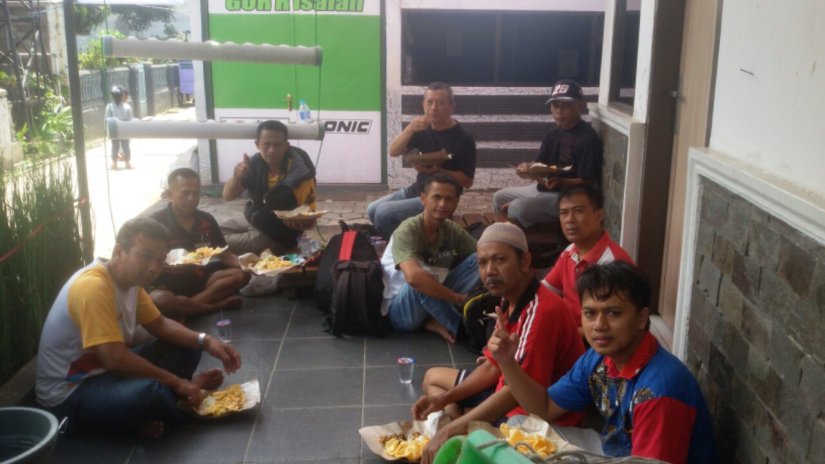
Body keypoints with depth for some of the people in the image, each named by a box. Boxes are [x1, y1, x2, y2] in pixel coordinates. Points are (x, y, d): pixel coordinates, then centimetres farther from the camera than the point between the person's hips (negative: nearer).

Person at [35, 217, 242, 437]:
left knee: (186, 350, 6)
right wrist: (177, 382, -22)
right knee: (152, 392, -36)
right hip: (68, 393, -10)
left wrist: (206, 341, -6)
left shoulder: (131, 279, 1)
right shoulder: (92, 286, -27)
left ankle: (141, 415, -6)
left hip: (103, 370, 10)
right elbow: (115, 359, -31)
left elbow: (160, 324, 12)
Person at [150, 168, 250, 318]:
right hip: (168, 285, -5)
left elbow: (224, 254, 9)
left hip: (200, 279, 5)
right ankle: (220, 304, -25)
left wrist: (241, 263, -14)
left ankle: (186, 305, -26)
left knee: (241, 275, -18)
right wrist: (168, 265, -32)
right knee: (159, 300, -39)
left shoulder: (206, 220, 6)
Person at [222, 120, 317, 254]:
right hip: (258, 227, 6)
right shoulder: (256, 163, -6)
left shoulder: (299, 175, -22)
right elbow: (228, 196, -5)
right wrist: (236, 177, -27)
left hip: (284, 235, -6)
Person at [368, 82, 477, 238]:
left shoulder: (463, 139, -16)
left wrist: (437, 171, -28)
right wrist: (410, 129, -23)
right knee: (372, 209, 7)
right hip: (416, 189, 8)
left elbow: (467, 181, -15)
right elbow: (393, 152, -6)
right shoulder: (423, 130, 3)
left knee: (383, 212, -18)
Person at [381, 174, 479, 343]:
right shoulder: (407, 231, -24)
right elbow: (414, 277, -42)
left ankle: (438, 321, -17)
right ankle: (460, 326, -15)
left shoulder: (453, 230, -3)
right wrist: (458, 298, -34)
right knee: (422, 281, -39)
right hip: (399, 310, -6)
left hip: (433, 300, 7)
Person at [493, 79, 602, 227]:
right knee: (499, 197, 13)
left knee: (518, 208, -27)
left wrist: (559, 182, -34)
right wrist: (528, 167, -14)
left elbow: (587, 182, -19)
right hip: (542, 189, 9)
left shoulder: (588, 138, -18)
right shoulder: (554, 131, 7)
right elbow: (539, 163, 9)